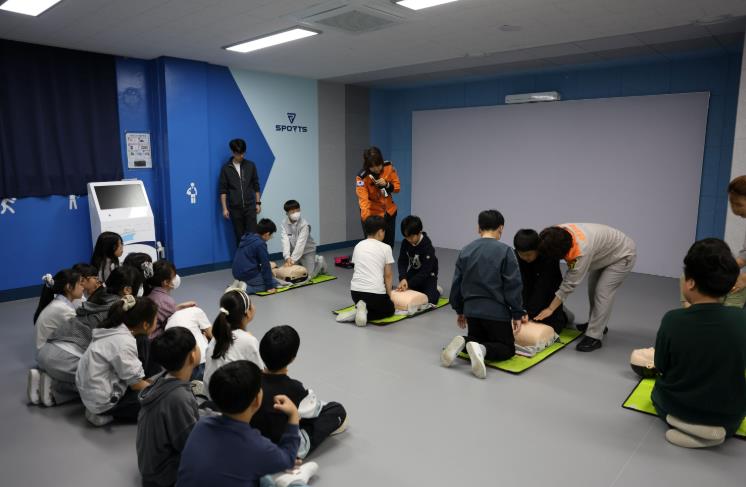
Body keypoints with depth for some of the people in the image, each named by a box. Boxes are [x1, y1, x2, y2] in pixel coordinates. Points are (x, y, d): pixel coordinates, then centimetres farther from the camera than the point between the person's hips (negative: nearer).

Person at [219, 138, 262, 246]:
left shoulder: (251, 165, 4)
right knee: (240, 236, 5)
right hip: (235, 208, 0)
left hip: (250, 206, 1)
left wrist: (258, 203, 4)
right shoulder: (226, 168, -1)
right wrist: (224, 208, -5)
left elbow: (256, 186, 9)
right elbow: (222, 190, 0)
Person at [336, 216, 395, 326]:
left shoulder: (358, 246, 13)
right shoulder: (385, 248, 0)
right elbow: (388, 275, 1)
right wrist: (389, 293, 14)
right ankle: (364, 312, -5)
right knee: (389, 309, 24)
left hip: (355, 291, 5)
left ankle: (358, 311, 1)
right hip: (375, 292, -5)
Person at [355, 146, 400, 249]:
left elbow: (397, 187, -4)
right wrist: (366, 219, -48)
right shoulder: (362, 177, -24)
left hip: (389, 211, 4)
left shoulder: (389, 167, -14)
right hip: (372, 213, -4)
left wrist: (387, 185, -25)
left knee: (389, 245, 14)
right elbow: (363, 200, -34)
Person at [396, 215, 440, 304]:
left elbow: (425, 271, -29)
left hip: (427, 275, -5)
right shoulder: (405, 243, -13)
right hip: (413, 272, 5)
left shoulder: (427, 247, -28)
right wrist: (403, 278, -33)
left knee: (428, 300, -20)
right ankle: (418, 289, 20)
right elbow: (402, 262, -14)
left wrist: (409, 284, -34)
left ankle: (437, 290, 13)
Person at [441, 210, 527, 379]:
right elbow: (513, 286, -10)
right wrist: (517, 314, -1)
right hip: (497, 311, -5)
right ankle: (482, 350, -20)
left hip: (471, 309, 5)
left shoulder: (465, 251, 5)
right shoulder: (505, 251, -10)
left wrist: (460, 310, 21)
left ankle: (463, 342, -8)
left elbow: (457, 284, 9)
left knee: (477, 339, 27)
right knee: (507, 348, 12)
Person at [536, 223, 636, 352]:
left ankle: (594, 337, -12)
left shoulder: (582, 251, -42)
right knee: (593, 289, 14)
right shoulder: (558, 233, -25)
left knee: (602, 292, -17)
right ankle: (598, 324, 30)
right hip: (606, 251, 8)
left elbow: (570, 284, -34)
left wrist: (550, 309, -26)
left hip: (623, 255, -8)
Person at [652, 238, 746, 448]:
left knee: (659, 391, 33)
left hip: (676, 408, -2)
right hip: (729, 417, 3)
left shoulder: (672, 320, -22)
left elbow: (661, 367, -7)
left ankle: (683, 423, 8)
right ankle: (718, 427, 12)